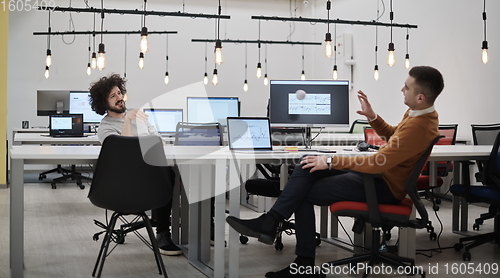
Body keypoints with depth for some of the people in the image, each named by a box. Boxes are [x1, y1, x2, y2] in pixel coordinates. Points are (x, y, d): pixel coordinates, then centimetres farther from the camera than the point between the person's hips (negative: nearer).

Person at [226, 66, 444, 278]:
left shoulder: (419, 127, -28)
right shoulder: (419, 113, 4)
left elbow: (378, 163, -29)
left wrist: (331, 162, -22)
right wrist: (373, 118, 4)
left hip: (384, 187, -10)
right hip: (379, 172, 10)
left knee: (304, 194, -9)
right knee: (308, 164, -4)